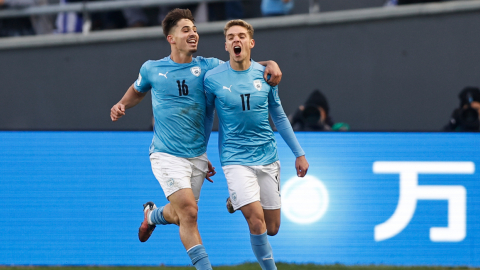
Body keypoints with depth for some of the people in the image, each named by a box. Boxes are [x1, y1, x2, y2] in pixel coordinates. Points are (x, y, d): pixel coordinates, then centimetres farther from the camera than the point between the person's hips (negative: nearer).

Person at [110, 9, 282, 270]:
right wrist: (122, 105, 4)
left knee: (179, 216, 14)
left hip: (198, 157, 3)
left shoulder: (207, 67, 1)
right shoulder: (152, 69, 1)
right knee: (189, 212, -19)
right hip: (167, 156, -3)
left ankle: (153, 214, 49)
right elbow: (137, 90, 22)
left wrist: (270, 64, -14)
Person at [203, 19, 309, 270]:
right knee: (256, 220, -20)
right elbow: (207, 117, 7)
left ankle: (236, 200, 38)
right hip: (236, 159, -4)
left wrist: (299, 153, 12)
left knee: (272, 228, 9)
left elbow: (279, 116, 12)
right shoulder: (213, 78, -6)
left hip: (267, 156, 4)